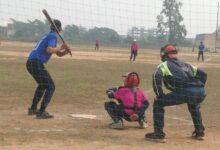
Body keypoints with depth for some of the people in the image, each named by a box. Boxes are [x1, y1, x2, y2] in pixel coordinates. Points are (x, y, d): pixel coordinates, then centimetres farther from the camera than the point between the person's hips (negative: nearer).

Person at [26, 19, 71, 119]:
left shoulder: (48, 36, 24)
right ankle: (41, 112, -13)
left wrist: (65, 51, 5)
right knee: (50, 87, -6)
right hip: (37, 63, -10)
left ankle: (33, 109, 34)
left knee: (43, 85, 28)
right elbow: (49, 50, -22)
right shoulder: (53, 36, -5)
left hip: (30, 63, 10)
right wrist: (60, 47, -7)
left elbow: (59, 54, 25)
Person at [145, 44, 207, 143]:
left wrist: (159, 94, 4)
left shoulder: (164, 65, 18)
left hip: (185, 91, -6)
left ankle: (159, 135, 7)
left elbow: (157, 76, -3)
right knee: (193, 104, 42)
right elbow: (203, 74, 29)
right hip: (201, 93, 6)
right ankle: (199, 132, 42)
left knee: (158, 103, 12)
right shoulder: (185, 64, 34)